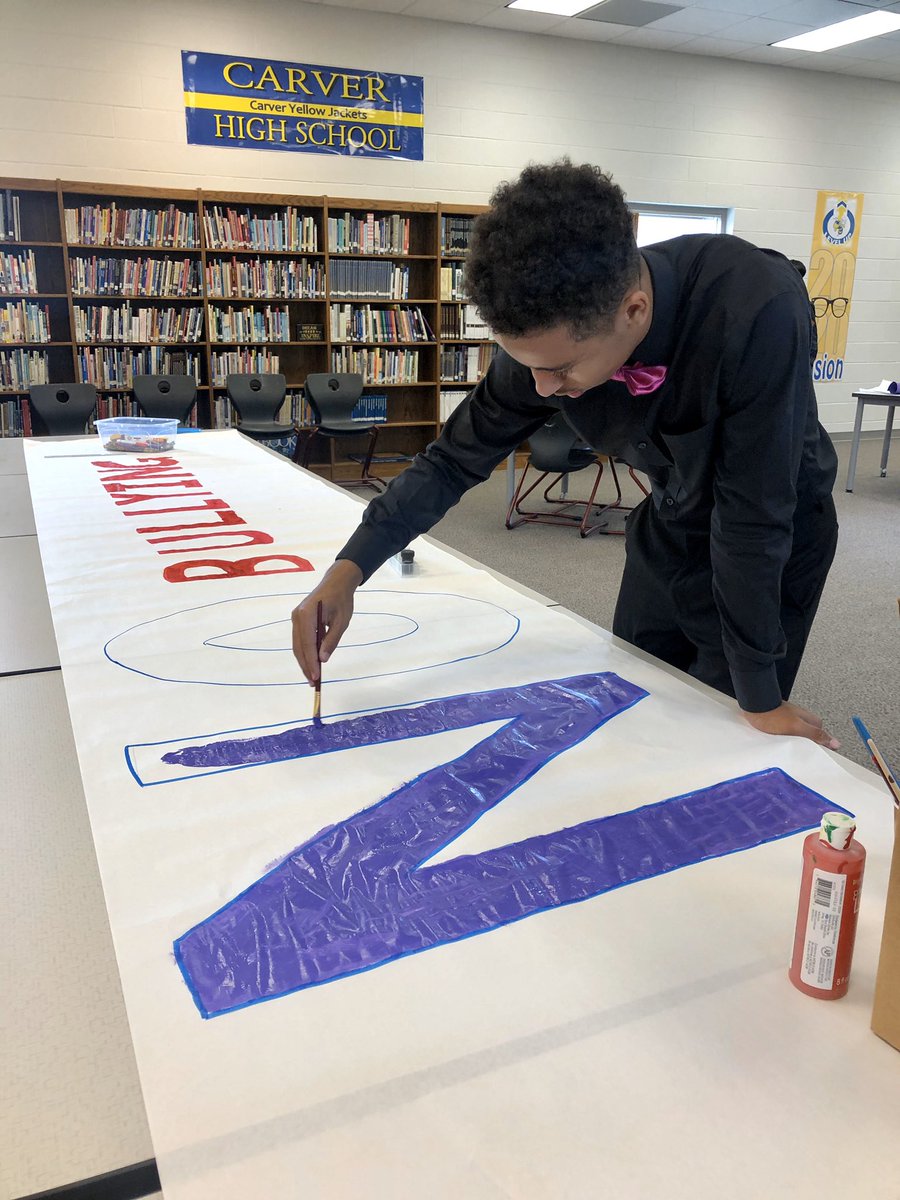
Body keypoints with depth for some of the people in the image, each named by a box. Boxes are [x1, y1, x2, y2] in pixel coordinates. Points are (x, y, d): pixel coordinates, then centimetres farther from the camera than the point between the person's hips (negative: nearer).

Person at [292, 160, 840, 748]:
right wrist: (348, 571, -21)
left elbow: (753, 517, -33)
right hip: (672, 520, 5)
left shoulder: (760, 311, -39)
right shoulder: (548, 336, -23)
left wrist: (761, 699, -23)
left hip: (776, 538, -4)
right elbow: (458, 457, -11)